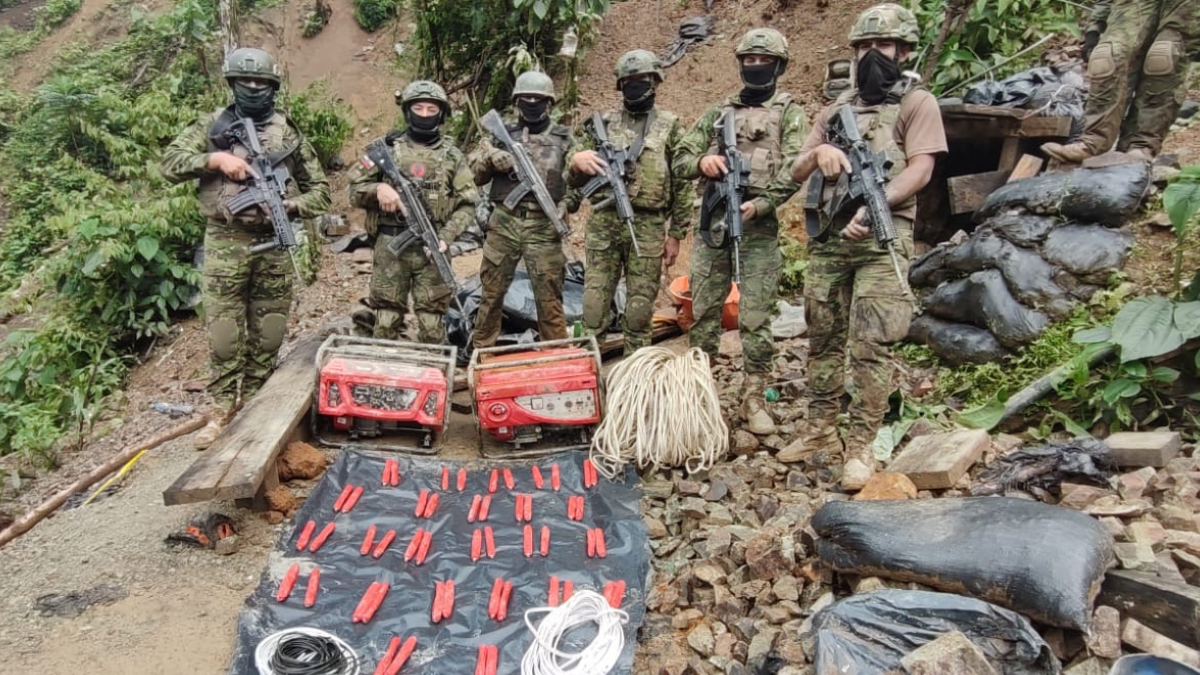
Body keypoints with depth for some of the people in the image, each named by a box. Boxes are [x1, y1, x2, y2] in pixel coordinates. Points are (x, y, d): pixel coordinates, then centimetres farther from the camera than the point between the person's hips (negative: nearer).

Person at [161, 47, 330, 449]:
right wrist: (215, 158, -14)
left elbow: (319, 189, 10)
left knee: (268, 333, 6)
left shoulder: (288, 133, 9)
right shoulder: (213, 126, 8)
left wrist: (288, 205, -9)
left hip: (273, 245, 1)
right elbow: (170, 164, 0)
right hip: (225, 244, -1)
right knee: (224, 332, -1)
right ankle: (224, 410, 10)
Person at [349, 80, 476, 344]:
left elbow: (466, 204, 3)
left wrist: (445, 238, -12)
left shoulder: (452, 155, 7)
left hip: (431, 247, 0)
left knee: (432, 322, 3)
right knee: (386, 318, 5)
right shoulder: (386, 148, 6)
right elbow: (354, 190, 8)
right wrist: (377, 189, -14)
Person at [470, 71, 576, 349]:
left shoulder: (563, 138, 7)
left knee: (549, 298, 0)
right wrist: (491, 159, -9)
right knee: (491, 293, 9)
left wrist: (564, 206, -12)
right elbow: (474, 174, 10)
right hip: (503, 224, 2)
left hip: (543, 227, -2)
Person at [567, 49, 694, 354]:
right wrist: (577, 162, -14)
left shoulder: (670, 126, 5)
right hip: (603, 222, 2)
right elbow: (576, 181, 10)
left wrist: (676, 234, -1)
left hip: (648, 227, -2)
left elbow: (683, 185, 4)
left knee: (639, 308, 5)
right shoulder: (604, 123, 10)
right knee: (594, 303, 3)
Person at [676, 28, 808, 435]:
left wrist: (760, 204, -21)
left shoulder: (789, 112, 6)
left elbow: (794, 170, -7)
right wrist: (701, 161, -10)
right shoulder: (718, 112, 18)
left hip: (759, 226, -3)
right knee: (703, 311, 7)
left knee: (756, 319, -3)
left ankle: (755, 398, 5)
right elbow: (682, 160, 14)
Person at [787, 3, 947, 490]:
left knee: (869, 348, -9)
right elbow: (796, 174, 16)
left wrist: (873, 207, -24)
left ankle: (860, 448, -2)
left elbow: (920, 170, -9)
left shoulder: (917, 103, 4)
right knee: (823, 341, 10)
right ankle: (821, 433, 22)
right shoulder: (837, 109, 20)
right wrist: (818, 152, -6)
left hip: (881, 239, -5)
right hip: (827, 239, 6)